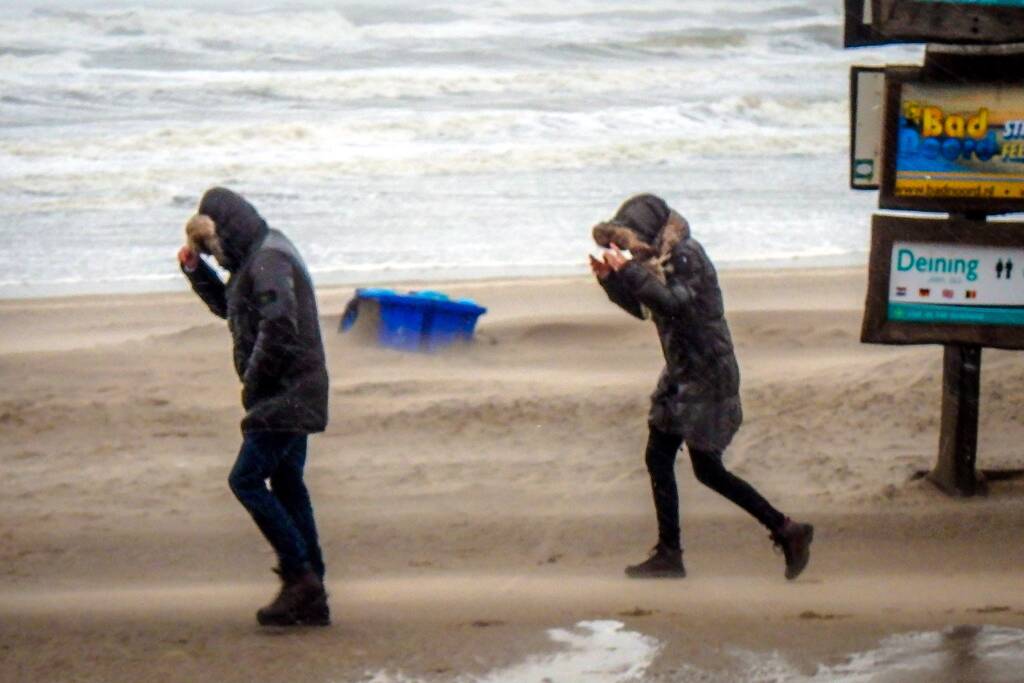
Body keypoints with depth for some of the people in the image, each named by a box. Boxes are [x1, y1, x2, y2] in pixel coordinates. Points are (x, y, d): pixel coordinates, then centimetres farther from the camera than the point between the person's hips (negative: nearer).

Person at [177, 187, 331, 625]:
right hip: (290, 395, 11)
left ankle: (300, 575, -11)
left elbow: (279, 326, -27)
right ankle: (310, 599, 13)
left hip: (286, 394, -11)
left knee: (247, 480, -12)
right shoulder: (254, 259, 18)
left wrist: (254, 382, -17)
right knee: (286, 486, 11)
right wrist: (194, 267, 17)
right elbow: (225, 305, 32)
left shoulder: (268, 260, -16)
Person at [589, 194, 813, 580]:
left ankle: (787, 532, 0)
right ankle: (668, 554, 14)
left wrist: (628, 270, -30)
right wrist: (609, 278, 7)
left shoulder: (686, 256, -17)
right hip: (681, 374, 10)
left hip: (706, 376, -10)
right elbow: (641, 308, 21)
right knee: (658, 458, 9)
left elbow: (674, 302, -33)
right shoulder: (664, 256, 12)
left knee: (707, 469, -6)